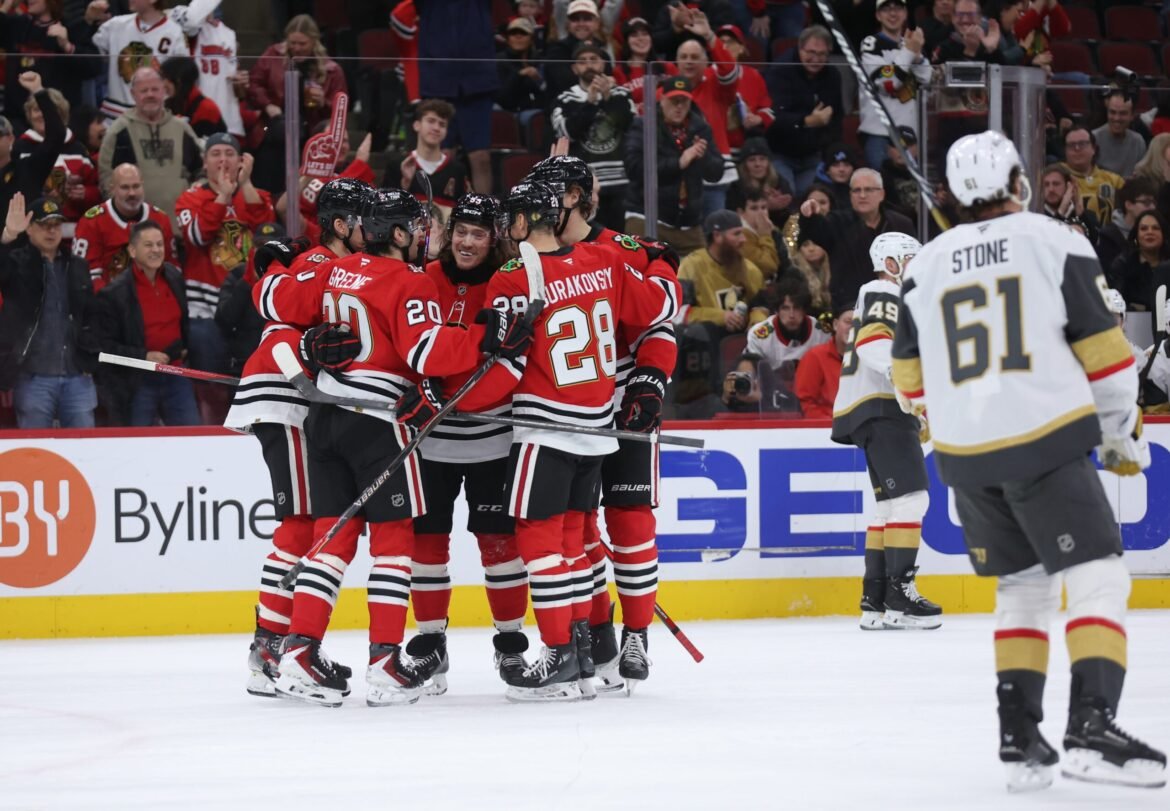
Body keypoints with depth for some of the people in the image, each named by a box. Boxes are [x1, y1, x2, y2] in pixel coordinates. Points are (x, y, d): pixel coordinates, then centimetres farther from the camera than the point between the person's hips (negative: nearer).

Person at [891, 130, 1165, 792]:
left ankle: (1019, 737, 9)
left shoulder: (927, 266, 11)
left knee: (1023, 585, 17)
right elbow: (1105, 352, -4)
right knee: (1098, 579, -4)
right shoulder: (1055, 243, -2)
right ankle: (1092, 727, -21)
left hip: (966, 456, 5)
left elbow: (912, 378, 17)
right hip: (1046, 444, -5)